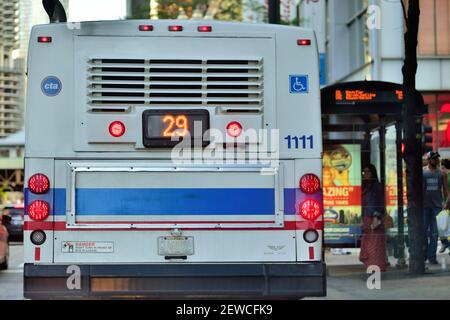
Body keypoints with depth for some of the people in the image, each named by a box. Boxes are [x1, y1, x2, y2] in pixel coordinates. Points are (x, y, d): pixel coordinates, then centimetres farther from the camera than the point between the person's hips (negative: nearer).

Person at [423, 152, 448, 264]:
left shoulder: (442, 173, 8)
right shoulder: (422, 172, 3)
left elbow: (445, 189, 10)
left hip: (437, 205, 1)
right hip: (424, 205, -1)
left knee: (434, 233, 1)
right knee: (424, 231, 2)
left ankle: (432, 256, 5)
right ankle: (424, 254, 13)